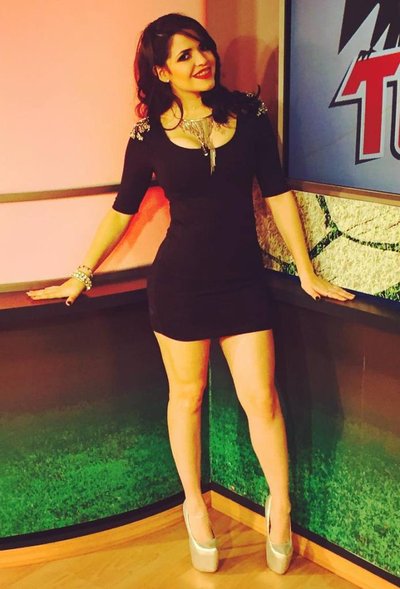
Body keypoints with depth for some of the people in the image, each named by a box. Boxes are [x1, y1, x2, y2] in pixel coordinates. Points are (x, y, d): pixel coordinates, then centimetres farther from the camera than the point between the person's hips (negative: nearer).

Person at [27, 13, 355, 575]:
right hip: (179, 281, -1)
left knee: (261, 397, 1)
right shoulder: (150, 134, -3)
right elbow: (122, 210, 6)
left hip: (243, 279, 1)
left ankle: (280, 505, 24)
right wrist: (82, 276, 9)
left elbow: (277, 192, 3)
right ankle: (195, 506, 32)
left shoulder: (247, 113, 0)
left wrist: (307, 271, 4)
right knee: (187, 395, 12)